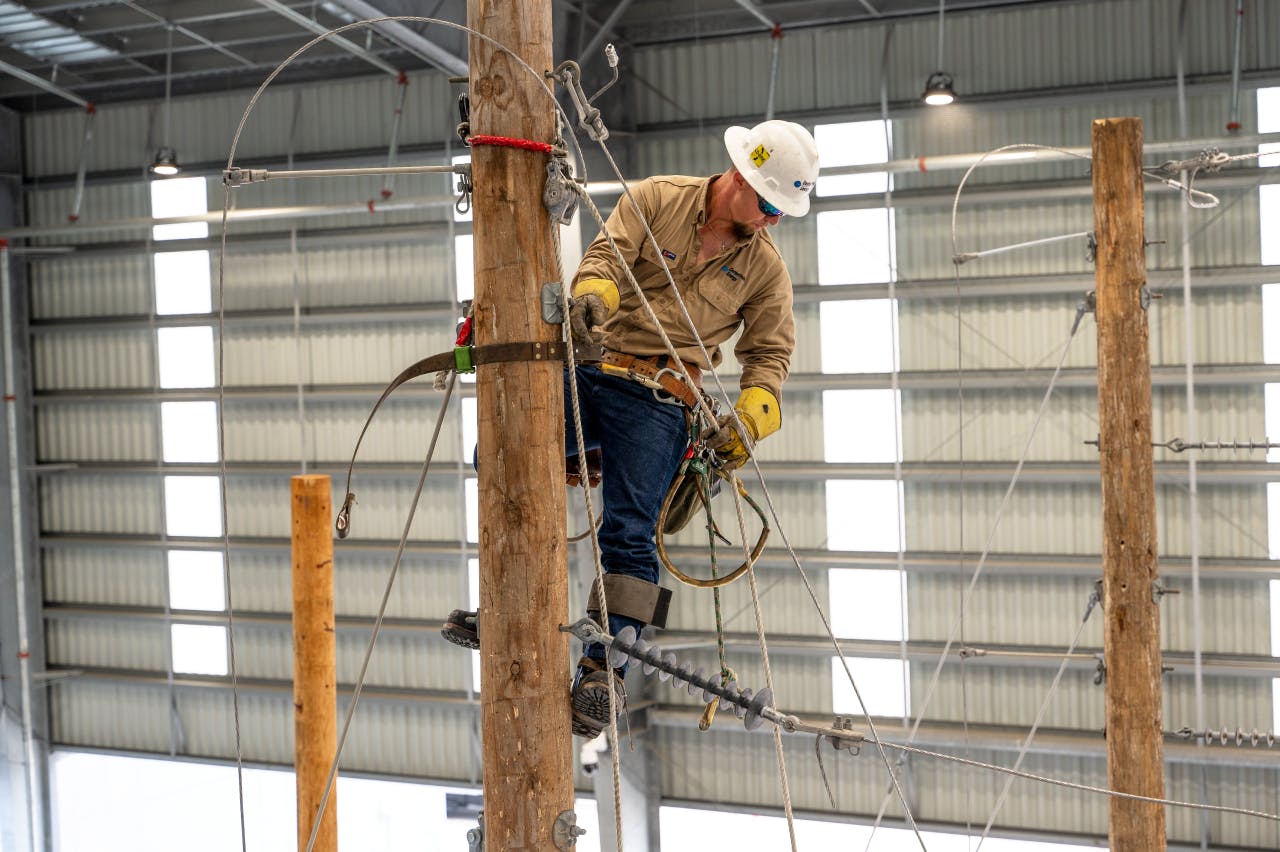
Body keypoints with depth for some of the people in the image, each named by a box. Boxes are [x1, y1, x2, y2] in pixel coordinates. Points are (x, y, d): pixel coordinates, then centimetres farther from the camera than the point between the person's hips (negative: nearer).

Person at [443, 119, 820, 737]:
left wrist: (748, 419, -7)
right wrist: (592, 293, -31)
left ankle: (602, 667, 1)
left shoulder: (766, 267, 7)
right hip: (591, 373, 1)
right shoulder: (656, 199, 4)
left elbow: (770, 353, 11)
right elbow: (609, 251, -7)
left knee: (629, 534, -11)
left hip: (658, 402, -1)